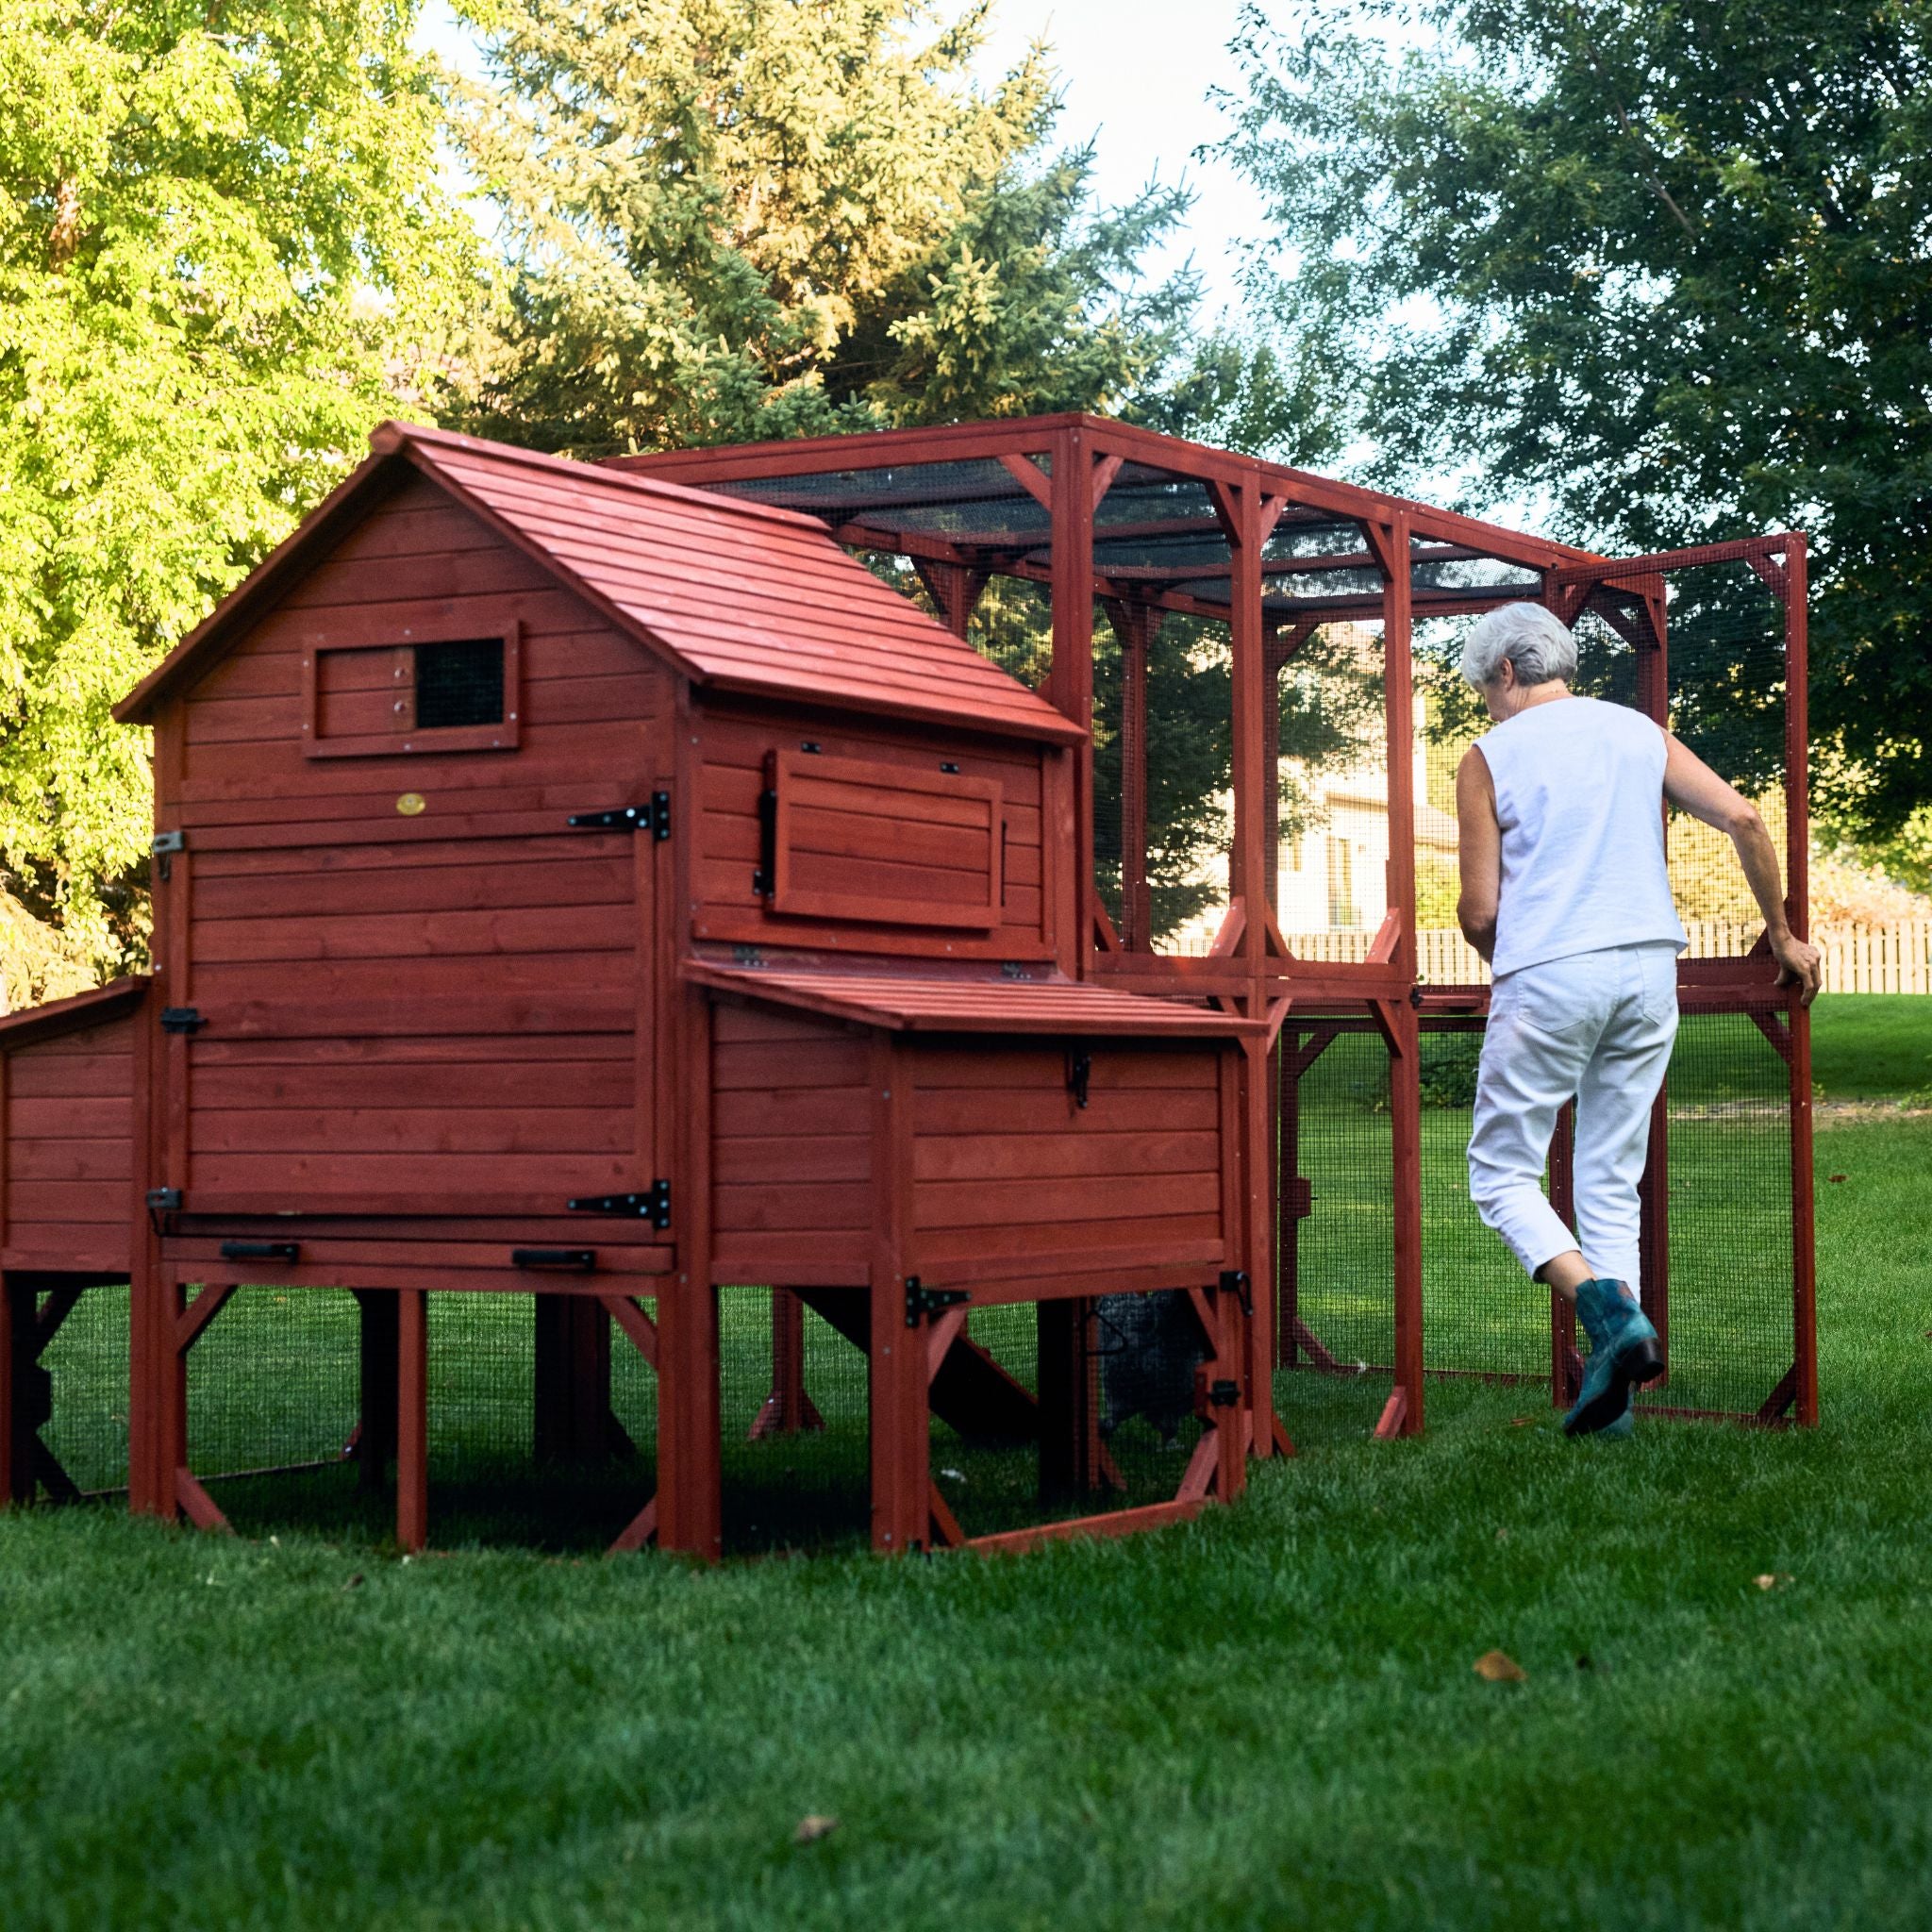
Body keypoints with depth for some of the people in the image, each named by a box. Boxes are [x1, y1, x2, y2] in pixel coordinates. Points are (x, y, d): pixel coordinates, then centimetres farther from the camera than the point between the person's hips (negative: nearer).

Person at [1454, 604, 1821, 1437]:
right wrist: (1783, 932, 11)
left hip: (1547, 974, -5)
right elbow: (1742, 817, 1)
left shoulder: (1489, 757, 1)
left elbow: (1479, 912, -2)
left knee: (1502, 1173, 5)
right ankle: (1611, 1395, 4)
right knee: (1612, 1181, 11)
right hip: (1648, 970, 5)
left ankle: (1607, 1307, -20)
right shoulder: (1639, 732, 12)